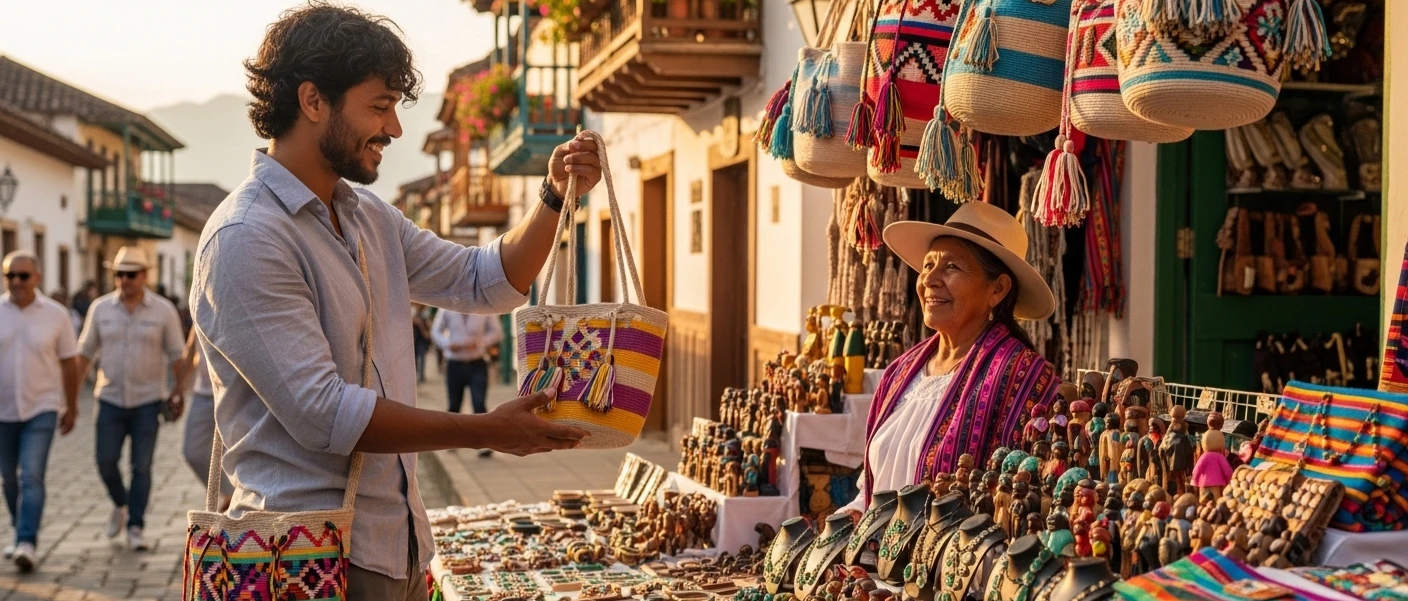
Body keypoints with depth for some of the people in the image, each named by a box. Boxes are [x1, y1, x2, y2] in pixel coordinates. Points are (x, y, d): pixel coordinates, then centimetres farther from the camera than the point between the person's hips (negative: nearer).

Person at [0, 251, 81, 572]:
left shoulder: (56, 314, -4)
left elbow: (69, 363, 3)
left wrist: (71, 408, 7)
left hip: (42, 409, -3)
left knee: (31, 476, -14)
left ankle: (26, 544, -16)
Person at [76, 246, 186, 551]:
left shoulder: (163, 310, -3)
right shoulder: (100, 308, 2)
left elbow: (175, 354, 1)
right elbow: (86, 351, 8)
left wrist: (180, 392, -3)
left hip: (148, 400, -2)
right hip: (110, 399, 2)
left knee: (142, 467, -1)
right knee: (105, 461, 0)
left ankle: (135, 528, 8)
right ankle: (120, 504, 29)